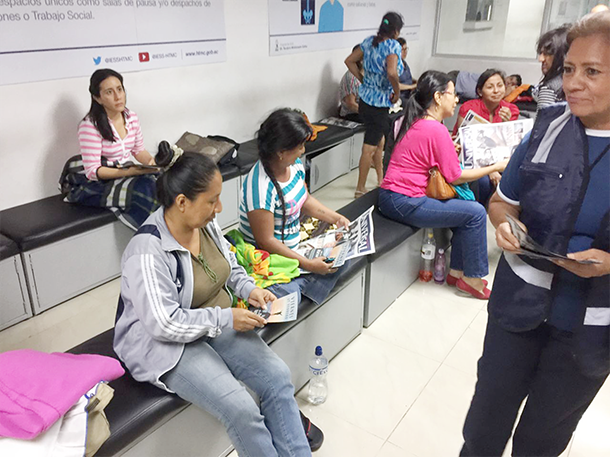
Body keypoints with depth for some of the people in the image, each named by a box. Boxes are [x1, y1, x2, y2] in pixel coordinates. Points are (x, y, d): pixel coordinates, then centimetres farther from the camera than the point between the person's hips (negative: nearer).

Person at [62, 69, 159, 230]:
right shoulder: (90, 125, -16)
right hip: (97, 183, -6)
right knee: (146, 188, -31)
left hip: (127, 175, 6)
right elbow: (93, 171, -19)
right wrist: (132, 171, -30)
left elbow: (139, 150, 15)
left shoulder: (131, 117, 3)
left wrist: (150, 162, -9)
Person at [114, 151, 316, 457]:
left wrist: (248, 288, -4)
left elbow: (228, 264, 14)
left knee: (278, 376, -8)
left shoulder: (205, 223, -4)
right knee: (241, 410, -22)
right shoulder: (147, 253, -27)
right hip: (167, 344, -7)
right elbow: (165, 324, -27)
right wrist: (227, 318, -23)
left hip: (218, 323, 7)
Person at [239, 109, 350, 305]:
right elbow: (265, 241, -25)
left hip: (294, 247, 8)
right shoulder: (260, 186, -28)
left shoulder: (295, 165, -2)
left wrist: (336, 218, 5)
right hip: (270, 258, -8)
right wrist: (307, 264, -24)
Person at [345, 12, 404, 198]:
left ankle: (381, 180, 37)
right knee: (370, 147, 0)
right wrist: (397, 92, -14)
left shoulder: (369, 41, 5)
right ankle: (360, 189, 9)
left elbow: (349, 61, 10)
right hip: (379, 104, -8)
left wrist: (363, 80, 12)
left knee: (380, 141, 23)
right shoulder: (393, 45, -16)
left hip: (365, 99, 8)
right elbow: (391, 73, -31)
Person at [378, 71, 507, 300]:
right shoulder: (436, 129, -17)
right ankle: (472, 278, 8)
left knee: (466, 205, 16)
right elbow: (456, 177, -12)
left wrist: (451, 152, 9)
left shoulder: (415, 122, 12)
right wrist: (496, 167, -2)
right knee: (476, 213, -7)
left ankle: (457, 271, 20)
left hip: (391, 196, 10)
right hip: (403, 203, -10)